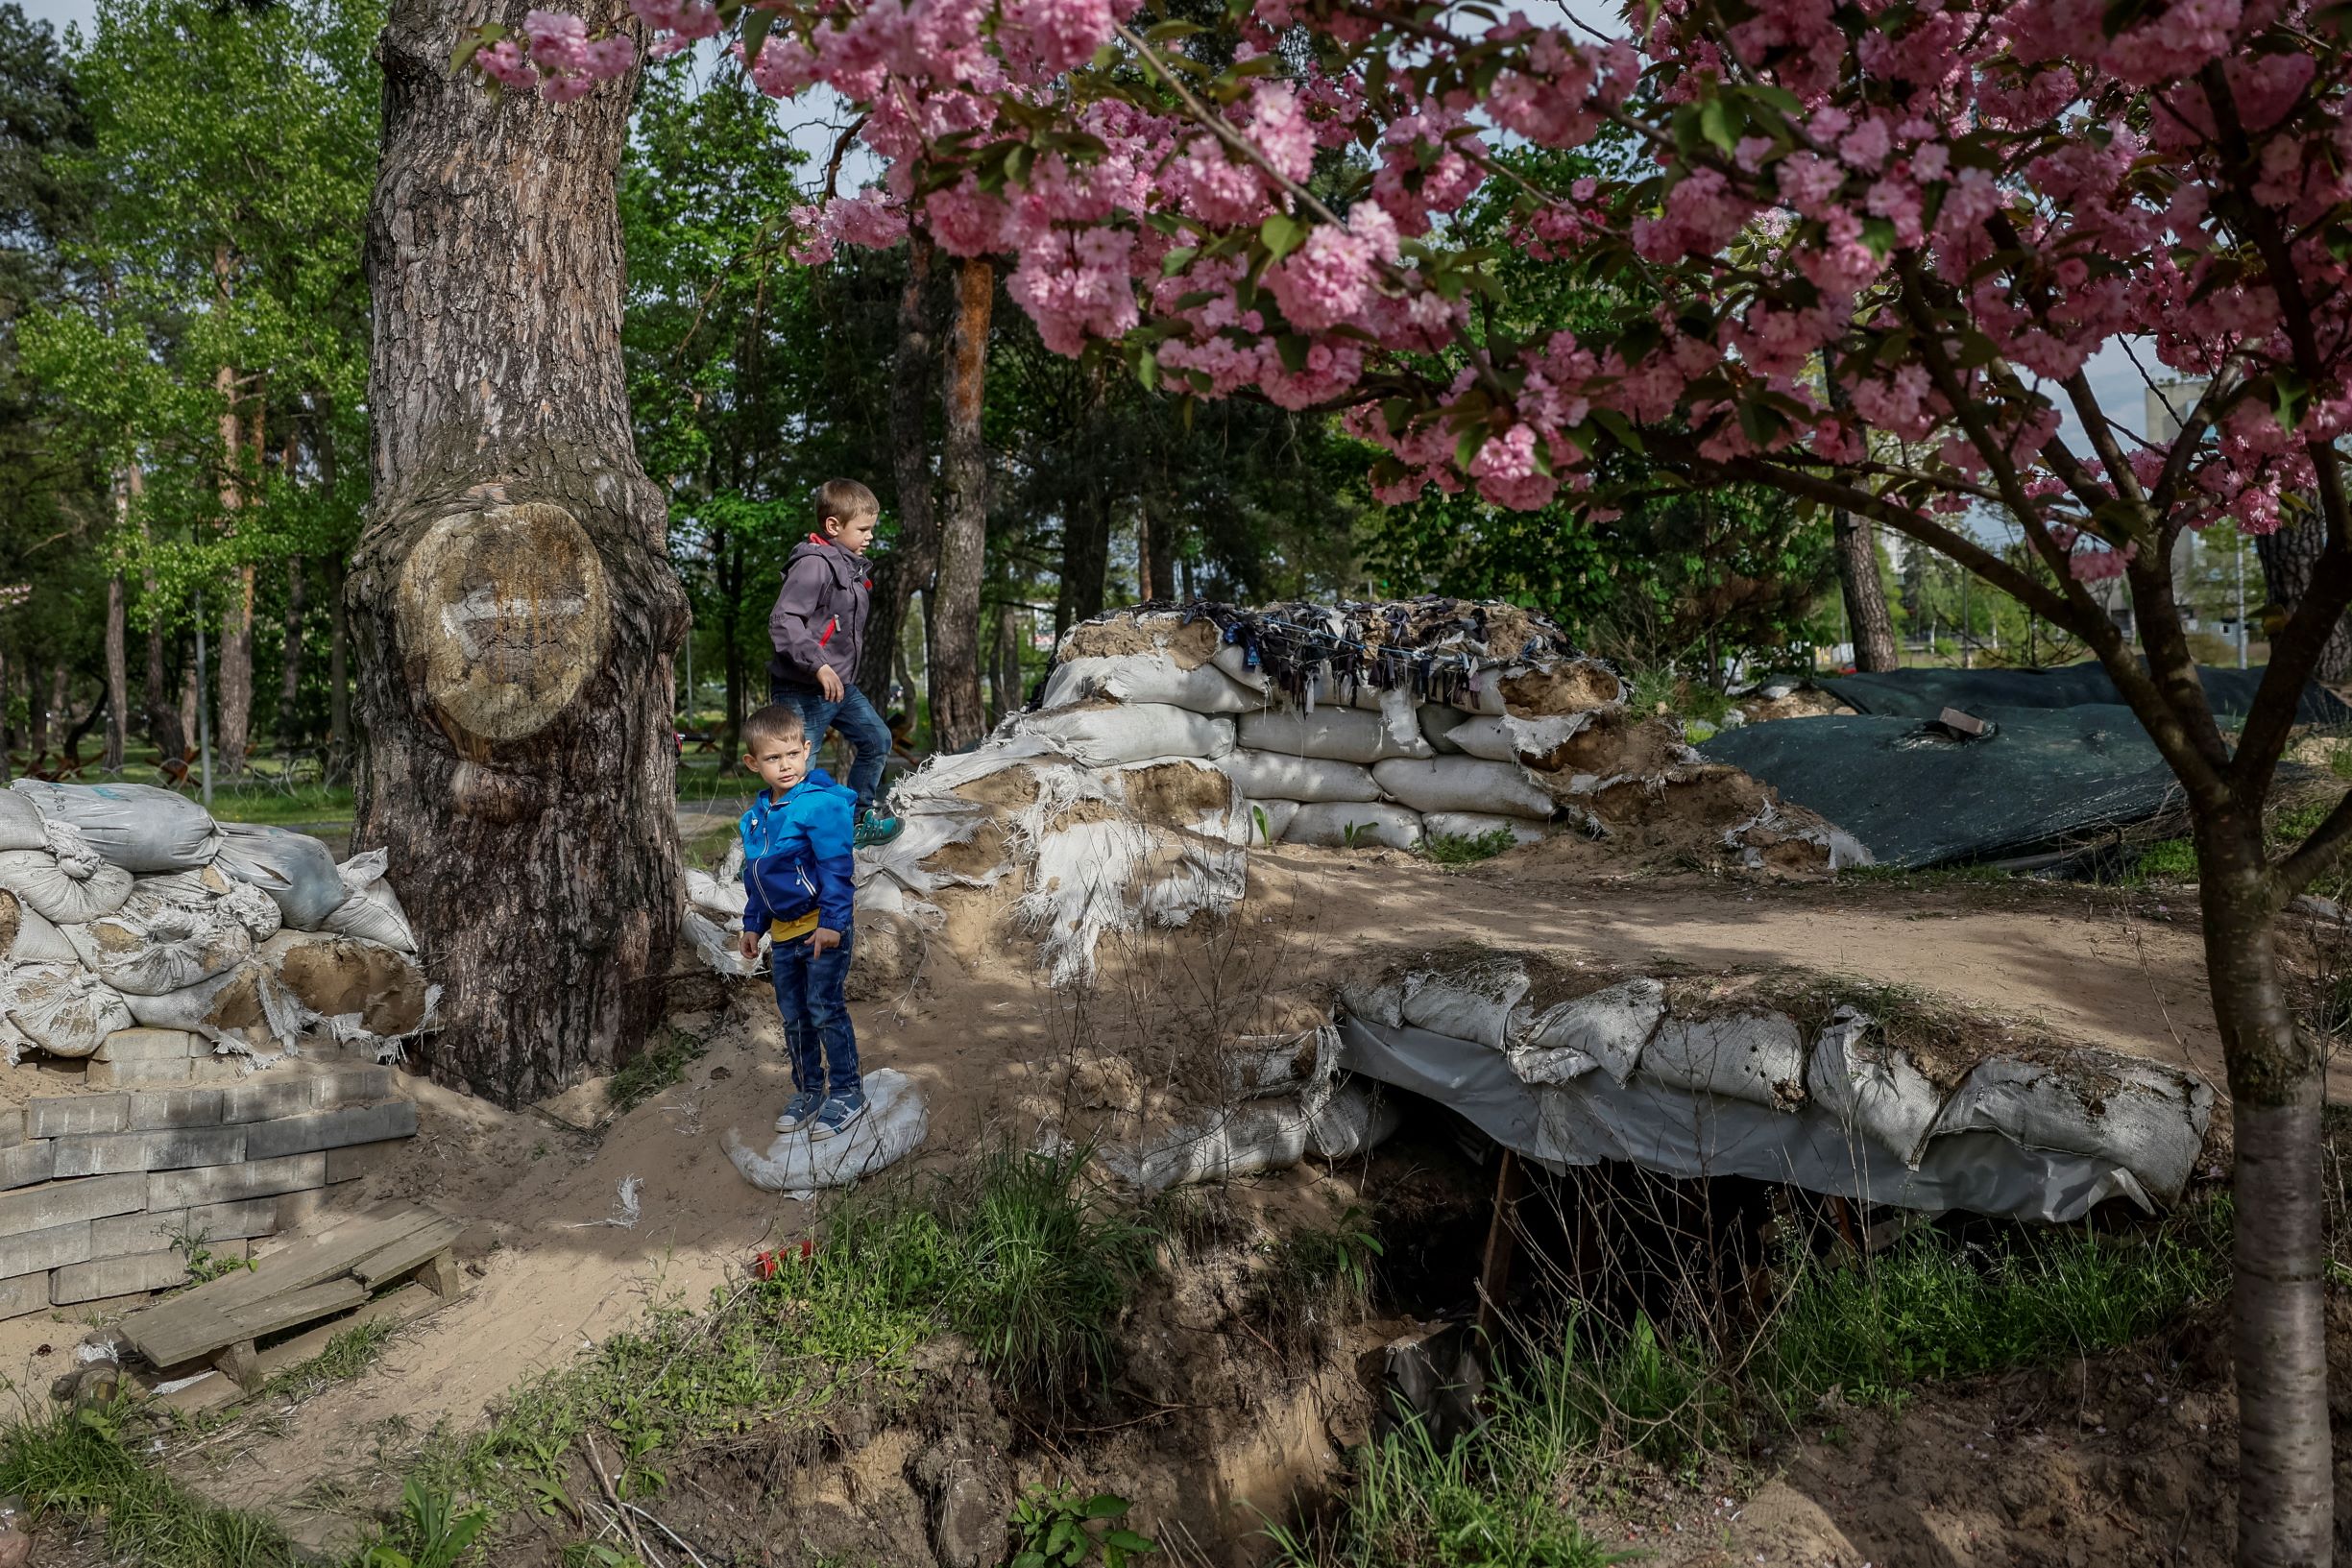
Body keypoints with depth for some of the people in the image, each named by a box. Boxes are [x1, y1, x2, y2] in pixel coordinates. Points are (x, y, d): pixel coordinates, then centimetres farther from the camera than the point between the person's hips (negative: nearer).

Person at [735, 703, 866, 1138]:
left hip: (823, 928, -7)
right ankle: (808, 1090, 29)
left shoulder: (822, 804, -16)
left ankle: (847, 1093, 11)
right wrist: (753, 924, 19)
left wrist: (831, 921, -23)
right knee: (794, 1017, 15)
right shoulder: (754, 817, 8)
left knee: (826, 1011, -2)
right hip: (782, 932, 7)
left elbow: (836, 867, -19)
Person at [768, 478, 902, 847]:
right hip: (802, 690, -10)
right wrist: (819, 666, -33)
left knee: (877, 741, 17)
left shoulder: (850, 565, 11)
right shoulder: (813, 565, -20)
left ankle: (859, 815, 32)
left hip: (841, 685, 10)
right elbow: (782, 621, -28)